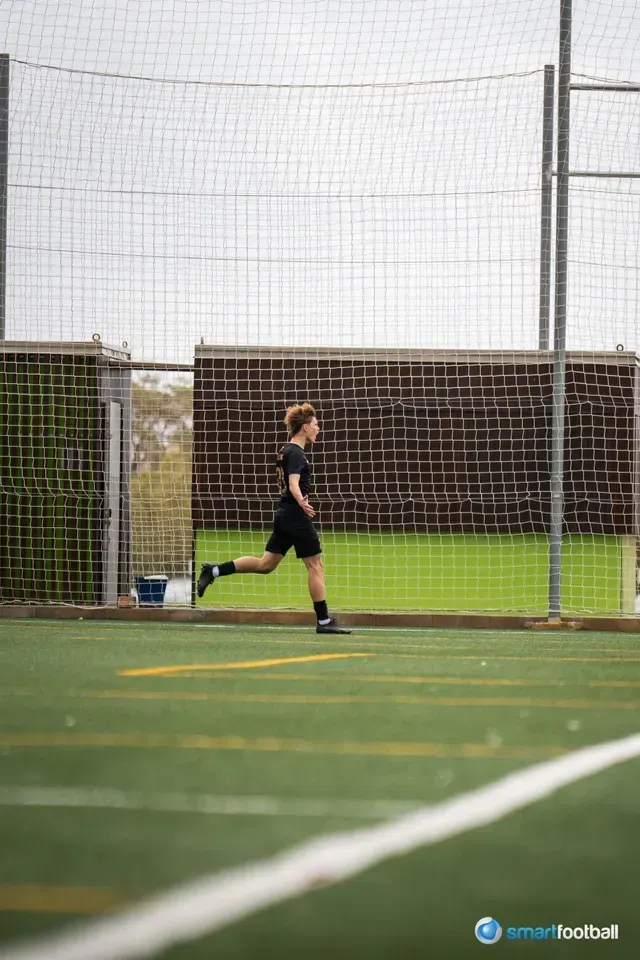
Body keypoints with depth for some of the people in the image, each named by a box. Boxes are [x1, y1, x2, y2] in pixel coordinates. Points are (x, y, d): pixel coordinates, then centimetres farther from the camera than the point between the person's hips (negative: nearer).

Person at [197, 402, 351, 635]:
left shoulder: (286, 450, 14)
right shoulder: (296, 453, -15)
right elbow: (294, 484, -28)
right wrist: (302, 502, -46)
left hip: (284, 515, 9)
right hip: (296, 517, -9)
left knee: (265, 564, 11)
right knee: (316, 566, -3)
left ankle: (214, 570, 6)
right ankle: (324, 621, -1)